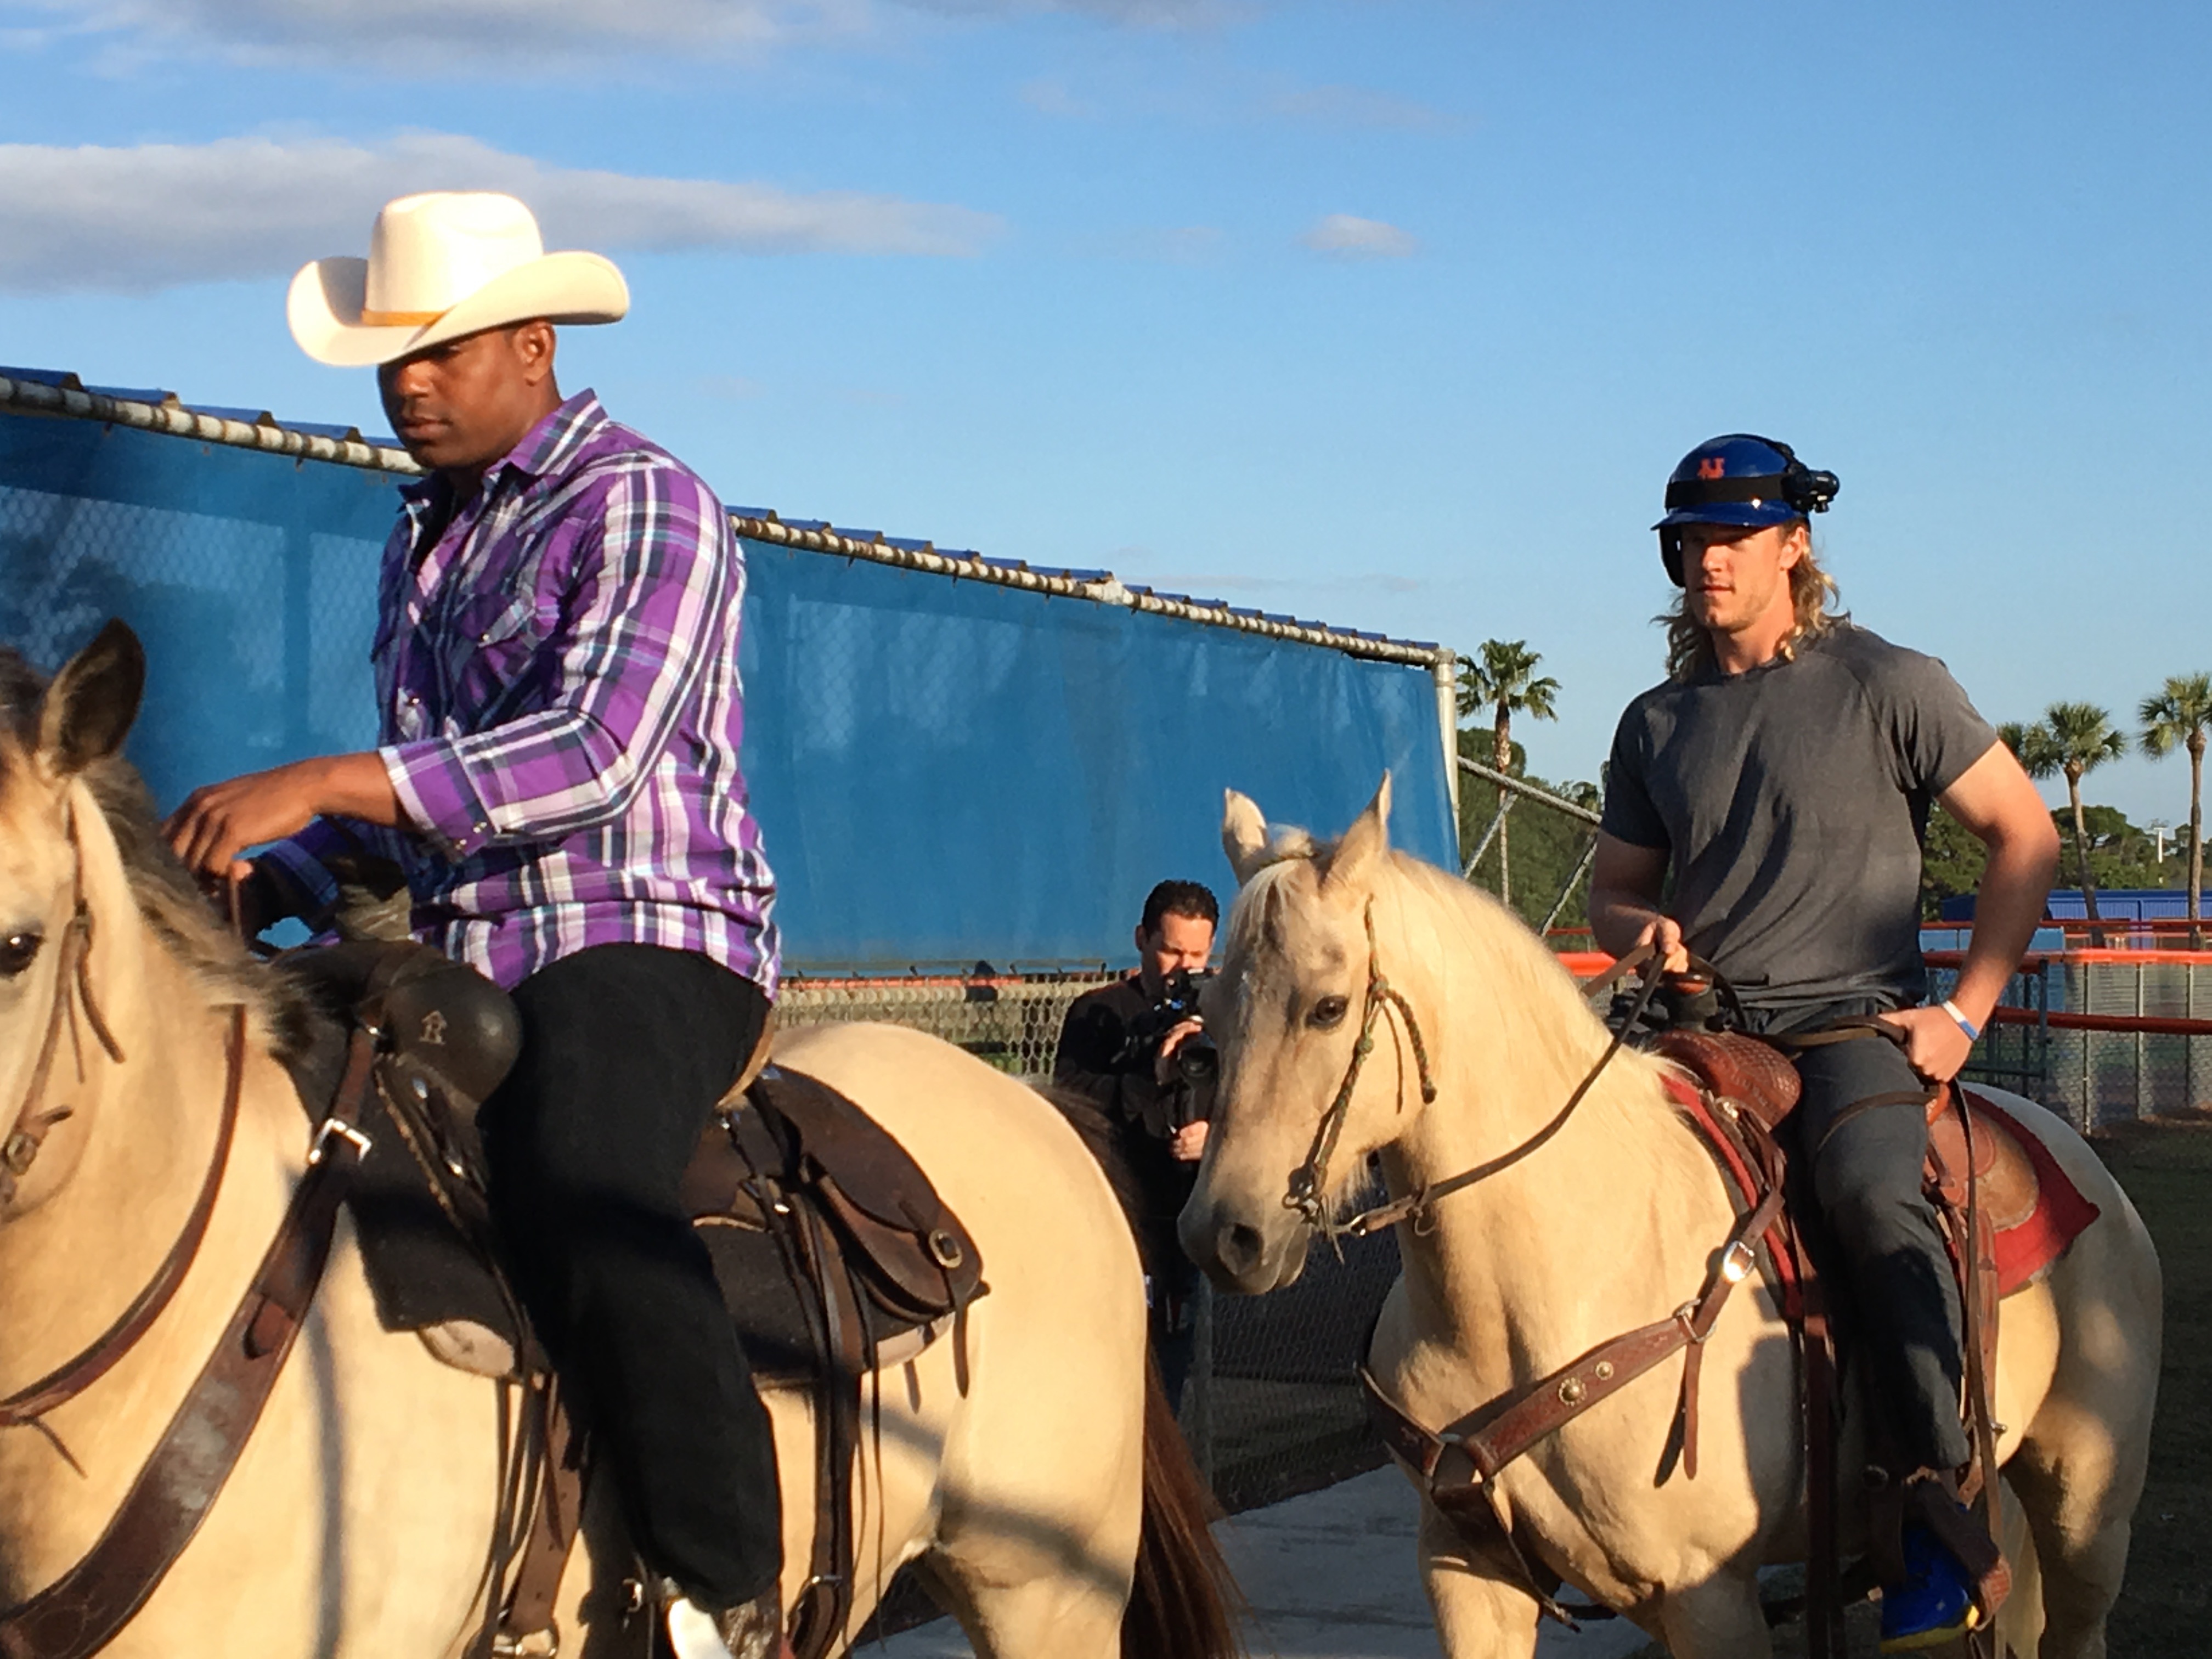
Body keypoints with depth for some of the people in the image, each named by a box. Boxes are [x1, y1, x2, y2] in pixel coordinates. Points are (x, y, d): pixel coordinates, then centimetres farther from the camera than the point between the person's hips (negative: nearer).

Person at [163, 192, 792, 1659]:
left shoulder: (647, 507, -7)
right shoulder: (427, 535, 20)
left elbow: (594, 755, -21)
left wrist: (325, 786, -28)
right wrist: (279, 881, 7)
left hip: (648, 944, -9)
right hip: (461, 962, 9)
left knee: (581, 1197, -36)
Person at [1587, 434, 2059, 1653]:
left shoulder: (1887, 685, 1)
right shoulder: (1656, 724, 14)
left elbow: (2025, 834, 3)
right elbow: (1613, 890, 24)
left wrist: (1967, 1013, -4)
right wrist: (1643, 932, -2)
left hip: (1851, 1017, -5)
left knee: (1871, 1193, -34)